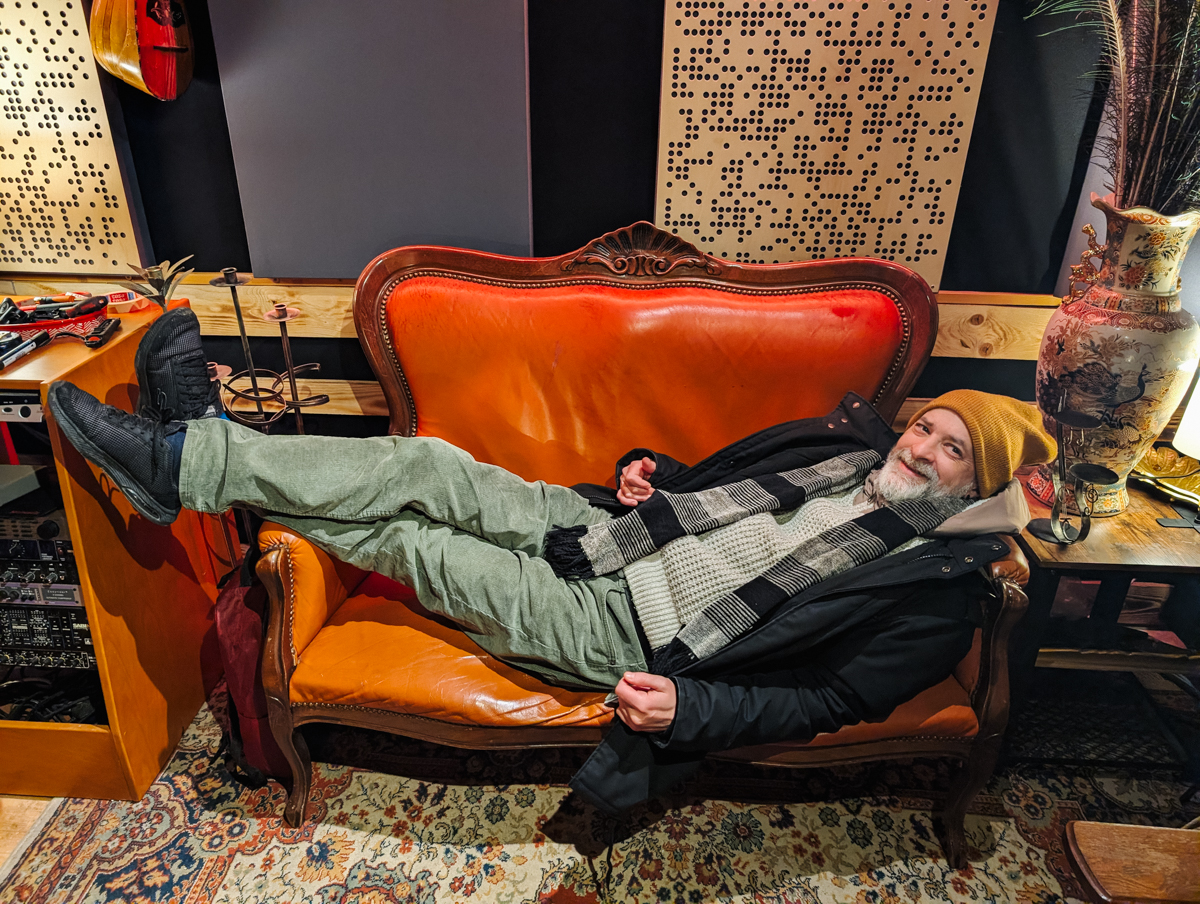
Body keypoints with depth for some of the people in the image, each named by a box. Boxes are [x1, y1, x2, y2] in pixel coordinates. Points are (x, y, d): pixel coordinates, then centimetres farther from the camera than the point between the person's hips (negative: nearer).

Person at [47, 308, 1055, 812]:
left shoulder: (937, 593, -5)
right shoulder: (851, 448, 13)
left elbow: (831, 701, -10)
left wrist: (691, 708, -21)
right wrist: (657, 475, 1)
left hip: (624, 639, -6)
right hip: (607, 535, 6)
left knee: (412, 543, -14)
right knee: (426, 466, -13)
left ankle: (188, 460, 0)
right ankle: (190, 455, -2)